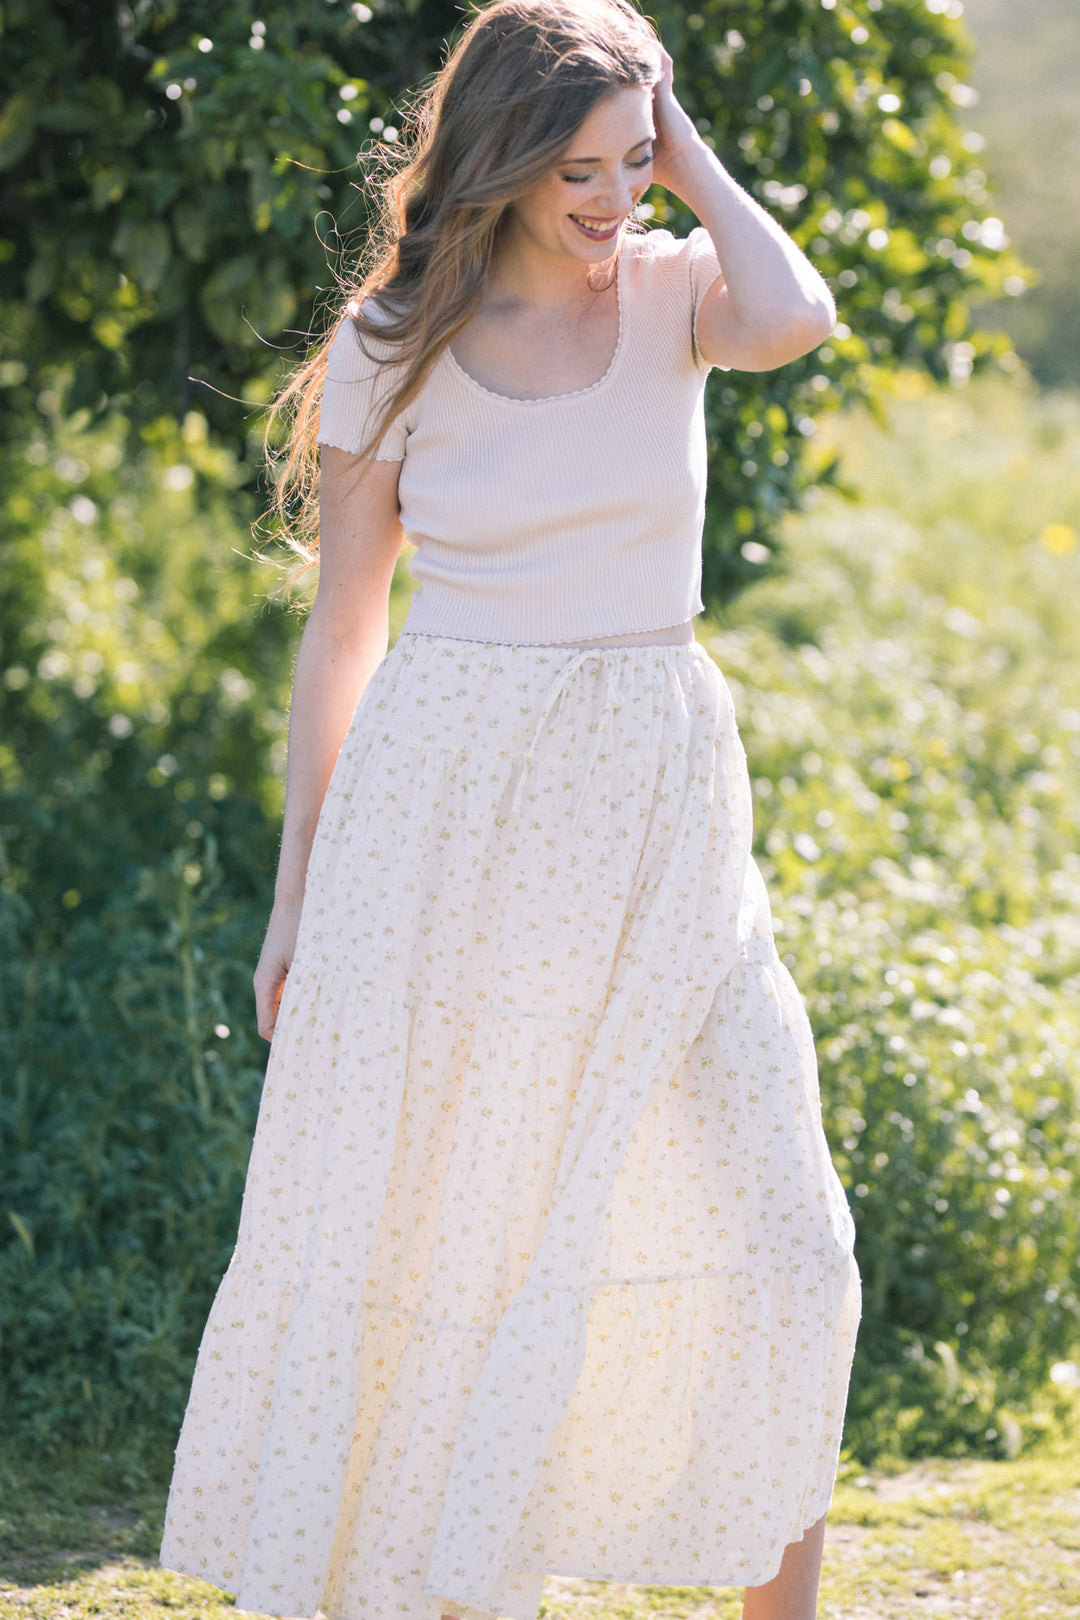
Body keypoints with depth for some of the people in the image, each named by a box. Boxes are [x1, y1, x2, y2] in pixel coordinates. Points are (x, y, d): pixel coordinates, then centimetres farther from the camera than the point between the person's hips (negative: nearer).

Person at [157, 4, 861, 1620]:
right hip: (447, 815, -1)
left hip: (656, 815, 1)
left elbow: (793, 319, -25)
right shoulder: (397, 345, -1)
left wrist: (693, 159, -9)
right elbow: (342, 630, 4)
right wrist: (297, 891, 5)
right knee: (419, 1226, 7)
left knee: (775, 1240, -4)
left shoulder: (672, 295, 1)